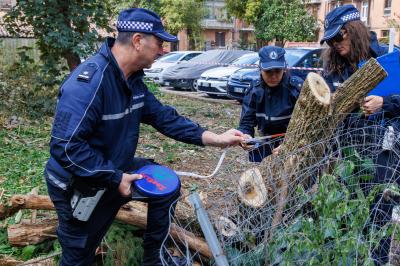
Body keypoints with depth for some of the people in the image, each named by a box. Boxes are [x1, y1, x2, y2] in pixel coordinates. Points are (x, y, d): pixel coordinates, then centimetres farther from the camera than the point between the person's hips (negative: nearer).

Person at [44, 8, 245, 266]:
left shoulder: (133, 79, -2)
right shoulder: (89, 80, -31)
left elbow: (164, 116, 1)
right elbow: (65, 146, -34)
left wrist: (215, 138, -7)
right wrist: (116, 178, -28)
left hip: (115, 168, 8)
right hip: (78, 185, -8)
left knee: (168, 186, 6)